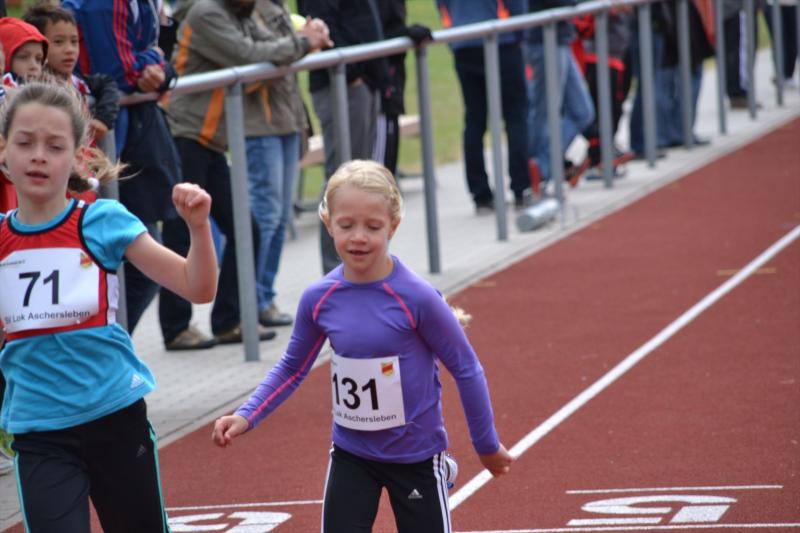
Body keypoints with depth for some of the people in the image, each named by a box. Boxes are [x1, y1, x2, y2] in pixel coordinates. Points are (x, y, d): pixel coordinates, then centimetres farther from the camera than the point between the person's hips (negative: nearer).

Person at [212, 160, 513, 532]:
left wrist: (487, 445, -1)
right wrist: (245, 417, -5)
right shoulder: (319, 299, -9)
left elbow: (465, 368, -9)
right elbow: (292, 368, 7)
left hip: (416, 456, -3)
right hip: (351, 456, 3)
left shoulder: (416, 298, -21)